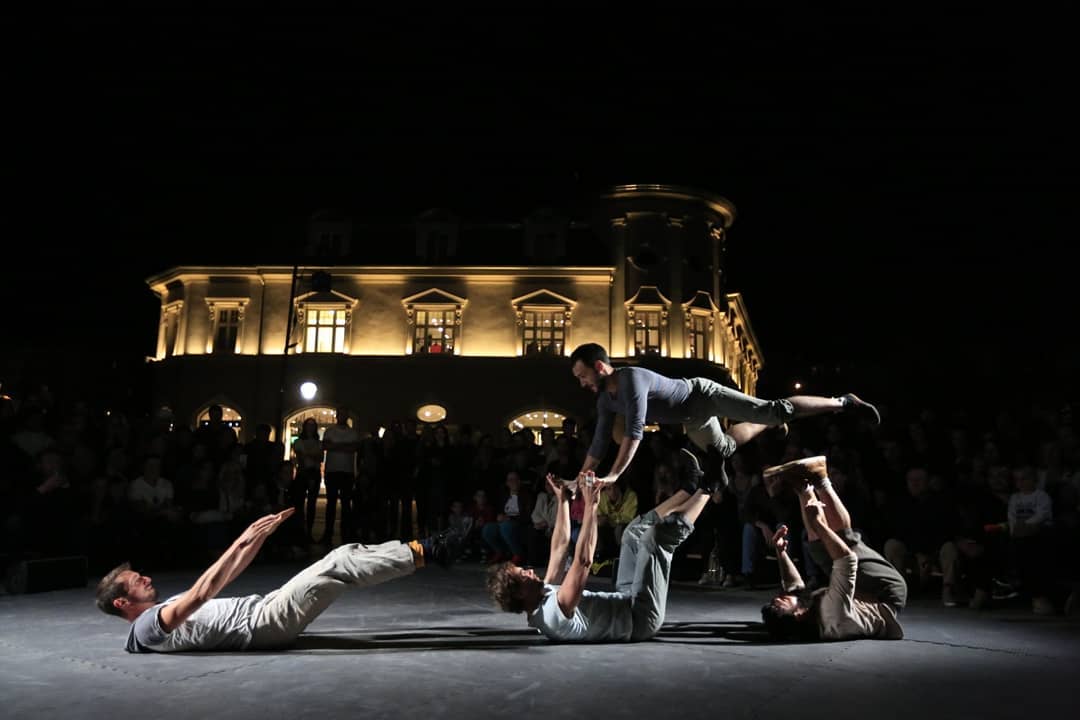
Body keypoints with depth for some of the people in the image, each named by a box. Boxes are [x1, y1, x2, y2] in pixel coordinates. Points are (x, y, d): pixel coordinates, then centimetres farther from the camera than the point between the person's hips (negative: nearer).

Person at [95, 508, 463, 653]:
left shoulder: (171, 605, 24)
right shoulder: (148, 628, -6)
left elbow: (225, 577, 26)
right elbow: (198, 596, -24)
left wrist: (263, 532, 18)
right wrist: (240, 543, -29)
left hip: (262, 606, 9)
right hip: (262, 623, -9)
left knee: (343, 556, 2)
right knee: (339, 564, -17)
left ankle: (418, 550, 6)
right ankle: (423, 551, -12)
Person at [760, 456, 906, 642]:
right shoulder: (829, 617, -44)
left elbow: (794, 587, 2)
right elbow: (848, 559, -43)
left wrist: (780, 551, -9)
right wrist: (818, 523, -37)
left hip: (860, 592, 6)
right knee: (844, 537, -20)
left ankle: (803, 487, 8)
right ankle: (819, 481, -9)